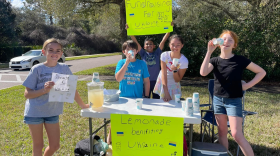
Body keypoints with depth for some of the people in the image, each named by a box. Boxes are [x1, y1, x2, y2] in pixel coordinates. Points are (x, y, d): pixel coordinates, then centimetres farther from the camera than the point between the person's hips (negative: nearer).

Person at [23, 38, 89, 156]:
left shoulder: (64, 68, -5)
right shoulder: (37, 69, -11)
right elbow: (27, 94, -9)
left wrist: (82, 105, 8)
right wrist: (44, 90, -25)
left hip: (52, 112, 3)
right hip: (35, 112, -2)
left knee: (55, 146, 10)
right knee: (38, 145, 10)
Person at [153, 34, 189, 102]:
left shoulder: (184, 61, -20)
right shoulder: (164, 55, -19)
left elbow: (177, 80, -15)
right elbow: (164, 74, -22)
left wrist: (175, 70, -36)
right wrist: (166, 93, -28)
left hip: (174, 86, 0)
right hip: (163, 84, 1)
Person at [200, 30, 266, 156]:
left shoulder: (240, 60, -6)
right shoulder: (215, 60, 1)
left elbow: (261, 72, 2)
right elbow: (203, 72, -20)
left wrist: (248, 85, -8)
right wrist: (209, 51, -22)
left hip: (234, 101, -3)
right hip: (218, 100, 3)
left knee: (236, 134, -9)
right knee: (222, 132, 12)